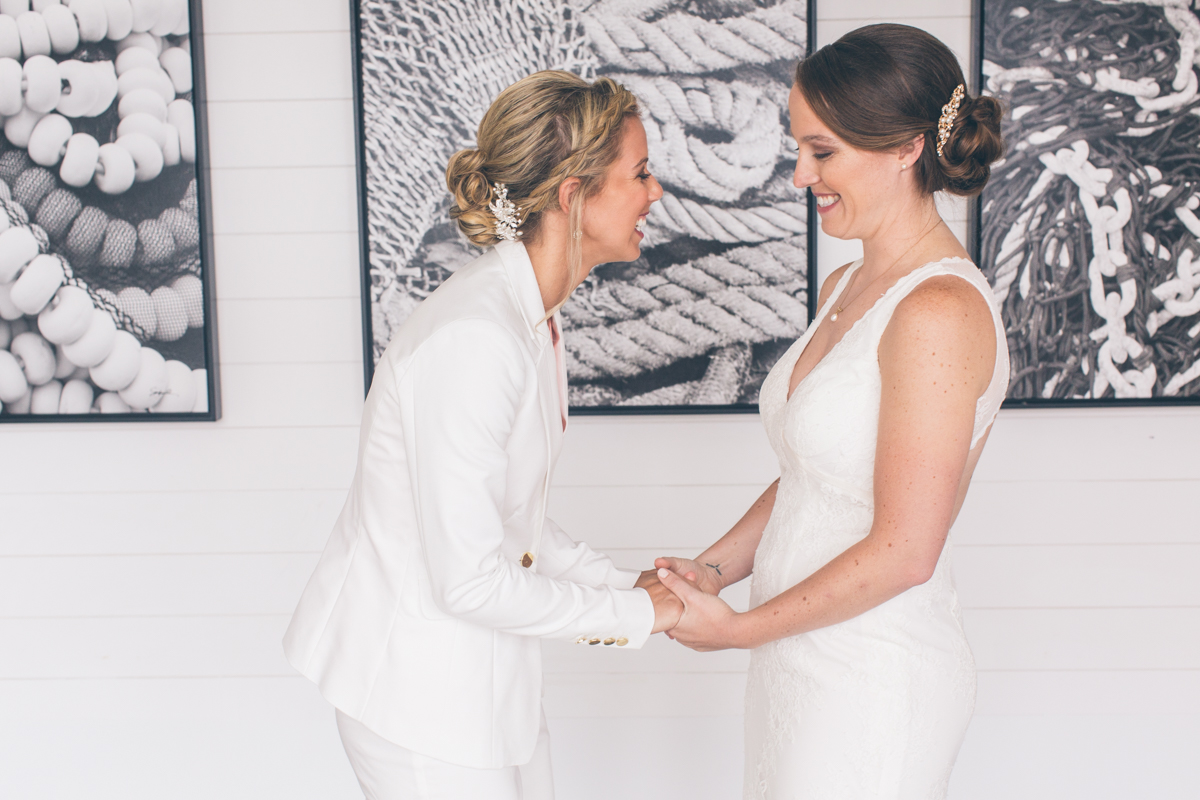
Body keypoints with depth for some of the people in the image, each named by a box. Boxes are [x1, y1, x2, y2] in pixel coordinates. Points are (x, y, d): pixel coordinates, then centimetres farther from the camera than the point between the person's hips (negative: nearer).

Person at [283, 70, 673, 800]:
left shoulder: (532, 315, 2)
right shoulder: (473, 340, -28)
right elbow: (468, 581, -26)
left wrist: (624, 583, 3)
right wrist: (637, 613, -15)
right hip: (416, 679, -9)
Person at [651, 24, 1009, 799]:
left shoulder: (941, 311, -21)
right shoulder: (844, 290, 7)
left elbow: (902, 552, -22)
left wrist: (737, 628, -13)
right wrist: (714, 568, 1)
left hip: (876, 679, -8)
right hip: (802, 661, 8)